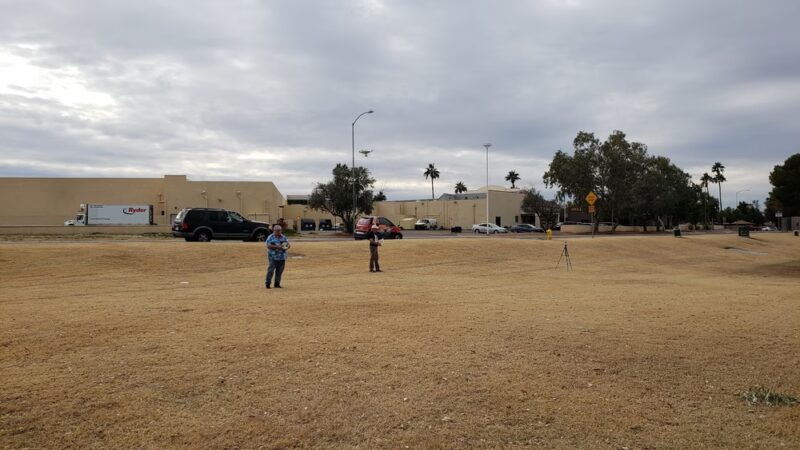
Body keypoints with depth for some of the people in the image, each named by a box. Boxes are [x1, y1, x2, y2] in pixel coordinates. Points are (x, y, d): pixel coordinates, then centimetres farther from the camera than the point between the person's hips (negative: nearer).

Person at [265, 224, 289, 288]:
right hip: (273, 257, -4)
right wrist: (277, 247, -21)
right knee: (271, 270, -7)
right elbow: (268, 246, -11)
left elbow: (288, 244, 14)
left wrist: (286, 247, -10)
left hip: (282, 257, 4)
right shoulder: (270, 237, -1)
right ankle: (267, 283, 1)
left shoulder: (284, 237, 14)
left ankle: (277, 284, 13)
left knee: (279, 271, 5)